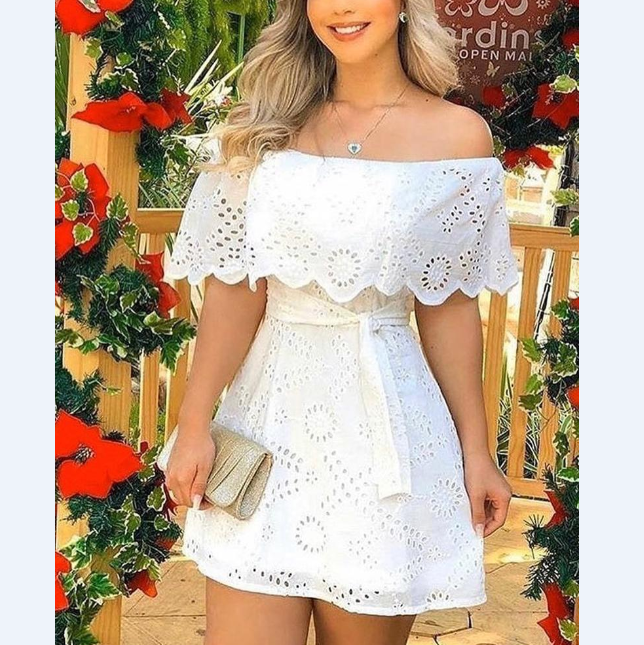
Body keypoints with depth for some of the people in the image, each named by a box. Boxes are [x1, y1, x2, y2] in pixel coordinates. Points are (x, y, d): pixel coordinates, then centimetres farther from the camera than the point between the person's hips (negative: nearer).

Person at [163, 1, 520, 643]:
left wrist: (475, 450, 4)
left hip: (386, 418, -1)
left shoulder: (458, 134, 0)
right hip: (272, 411, 2)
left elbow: (447, 305, 4)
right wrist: (194, 423, -3)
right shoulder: (271, 119, 6)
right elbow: (235, 289, 2)